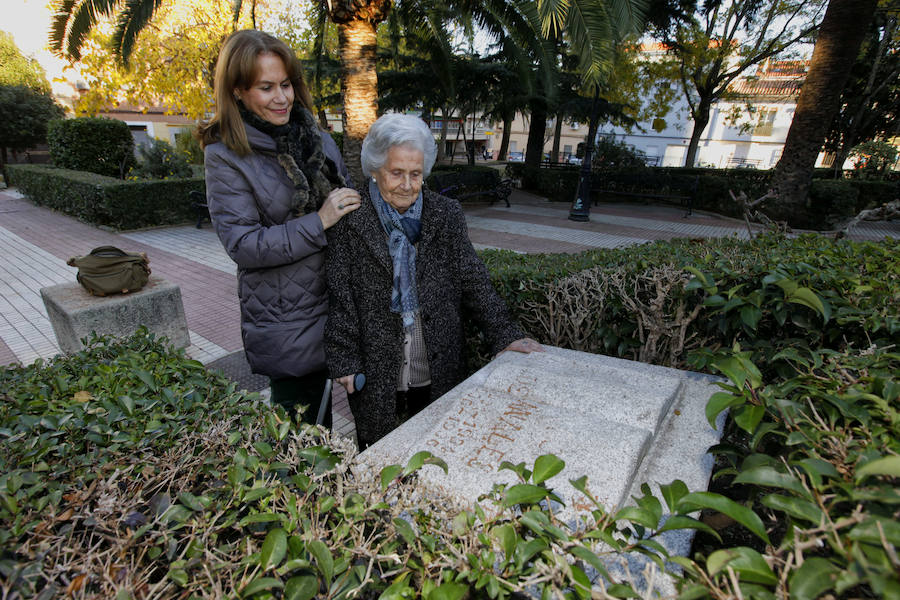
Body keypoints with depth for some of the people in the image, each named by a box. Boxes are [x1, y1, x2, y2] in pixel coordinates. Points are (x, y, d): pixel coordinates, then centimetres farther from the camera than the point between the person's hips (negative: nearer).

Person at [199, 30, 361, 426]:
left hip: (335, 304, 5)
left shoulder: (318, 139, 6)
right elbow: (242, 244, -15)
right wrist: (319, 223, -20)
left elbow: (351, 203, 19)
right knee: (300, 424, 11)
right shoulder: (225, 157, -8)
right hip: (286, 320, -4)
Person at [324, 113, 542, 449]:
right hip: (376, 375, -1)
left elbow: (473, 280, 1)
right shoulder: (350, 220, -7)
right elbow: (340, 296, -6)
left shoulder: (446, 215, 0)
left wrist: (505, 335, -4)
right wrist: (344, 359, -8)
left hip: (438, 373, 2)